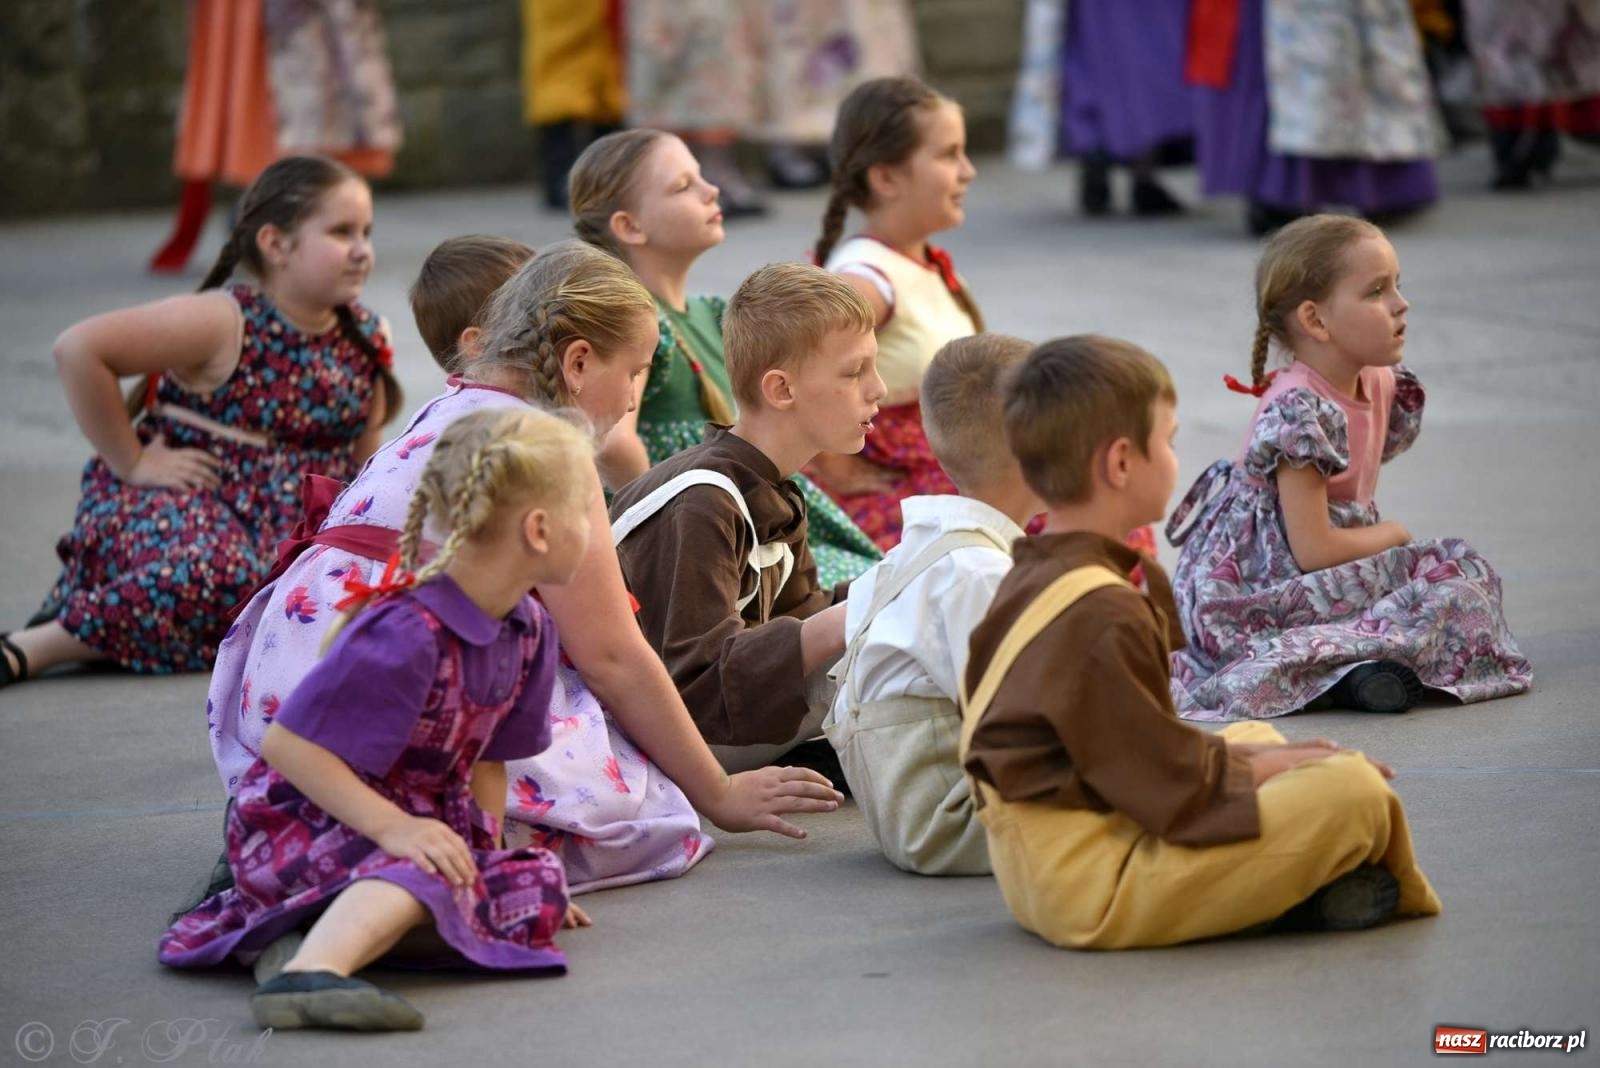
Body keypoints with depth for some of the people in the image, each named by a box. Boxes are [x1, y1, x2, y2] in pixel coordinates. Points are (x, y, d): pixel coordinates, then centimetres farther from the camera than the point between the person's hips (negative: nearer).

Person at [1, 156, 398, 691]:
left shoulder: (367, 341, 5)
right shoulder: (224, 324, -15)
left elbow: (365, 455, 16)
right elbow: (78, 349, -21)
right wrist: (131, 461, -15)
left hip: (290, 525, 8)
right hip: (173, 504, -8)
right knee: (222, 577, -37)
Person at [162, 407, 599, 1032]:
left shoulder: (530, 633, 2)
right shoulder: (406, 634, -26)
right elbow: (288, 744, -26)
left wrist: (488, 857, 0)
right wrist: (393, 826, -33)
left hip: (419, 815, 9)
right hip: (301, 819, -9)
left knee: (536, 887, -11)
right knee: (426, 873, -34)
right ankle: (308, 971, -58)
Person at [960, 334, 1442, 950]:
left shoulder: (1035, 580, 11)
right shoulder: (1099, 619, -21)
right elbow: (1175, 790, -18)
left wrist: (1248, 754, 11)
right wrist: (1273, 767, -2)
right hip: (1093, 895, -11)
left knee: (1259, 738, 28)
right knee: (1353, 790, -19)